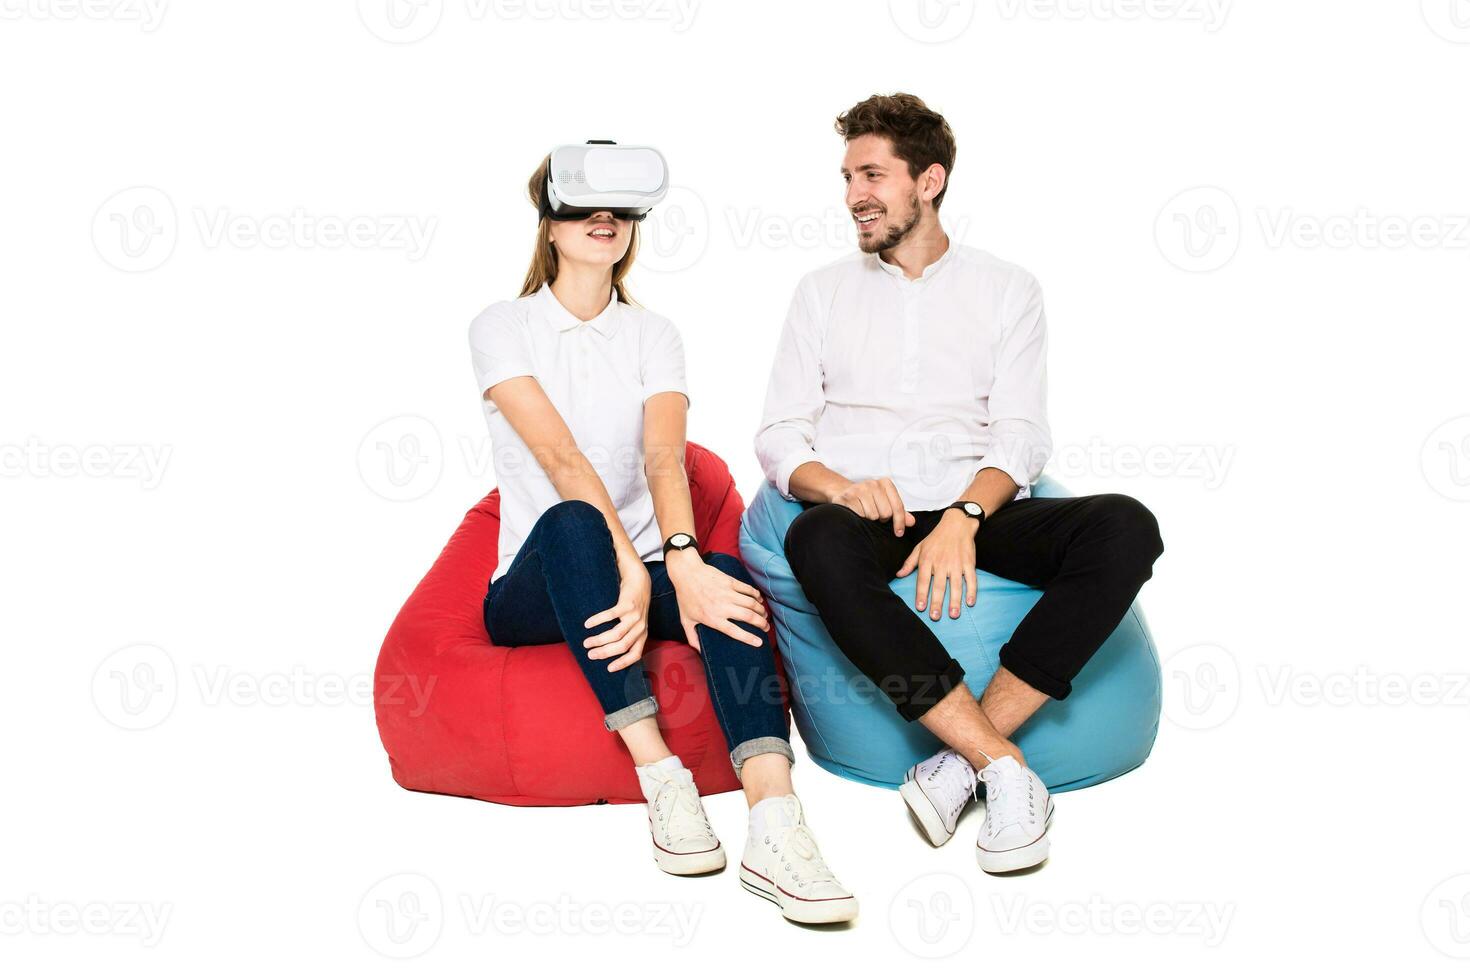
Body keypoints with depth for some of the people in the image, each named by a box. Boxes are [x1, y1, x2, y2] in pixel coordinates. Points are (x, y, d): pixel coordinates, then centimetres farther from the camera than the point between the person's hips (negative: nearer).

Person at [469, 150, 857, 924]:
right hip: (535, 587, -2)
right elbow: (562, 458, -16)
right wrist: (632, 569, -31)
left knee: (726, 581, -31)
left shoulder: (652, 335, 10)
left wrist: (679, 561, -31)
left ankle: (775, 831, -49)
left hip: (636, 578, 3)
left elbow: (664, 456, -11)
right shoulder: (502, 328, 1)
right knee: (571, 522, -37)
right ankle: (660, 779, -39)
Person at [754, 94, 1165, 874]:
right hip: (868, 511, 0)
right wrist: (841, 487, -14)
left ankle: (965, 759, -28)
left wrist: (964, 517, -17)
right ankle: (1004, 769, -32)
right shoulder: (824, 290, 18)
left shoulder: (1005, 288, 15)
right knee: (819, 542, -37)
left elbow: (1022, 435, 4)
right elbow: (778, 436, 9)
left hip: (978, 509, 1)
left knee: (1124, 528, -28)